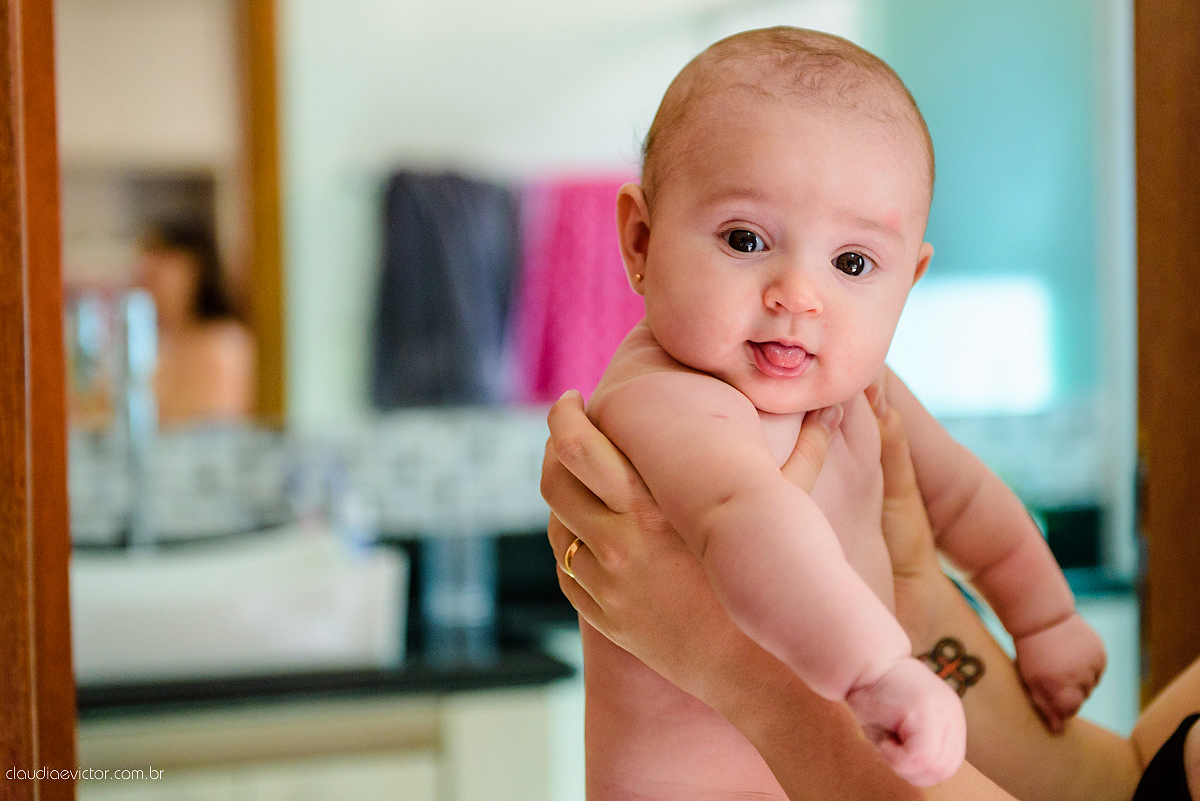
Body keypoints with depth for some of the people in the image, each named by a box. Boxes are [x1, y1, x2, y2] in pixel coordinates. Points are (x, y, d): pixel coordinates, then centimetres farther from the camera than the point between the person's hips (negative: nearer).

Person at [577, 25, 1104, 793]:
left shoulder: (848, 387, -1)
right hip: (696, 781, -8)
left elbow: (961, 493, 17)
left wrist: (1045, 619, 27)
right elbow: (746, 521, -52)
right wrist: (878, 668, -61)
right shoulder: (665, 403, -30)